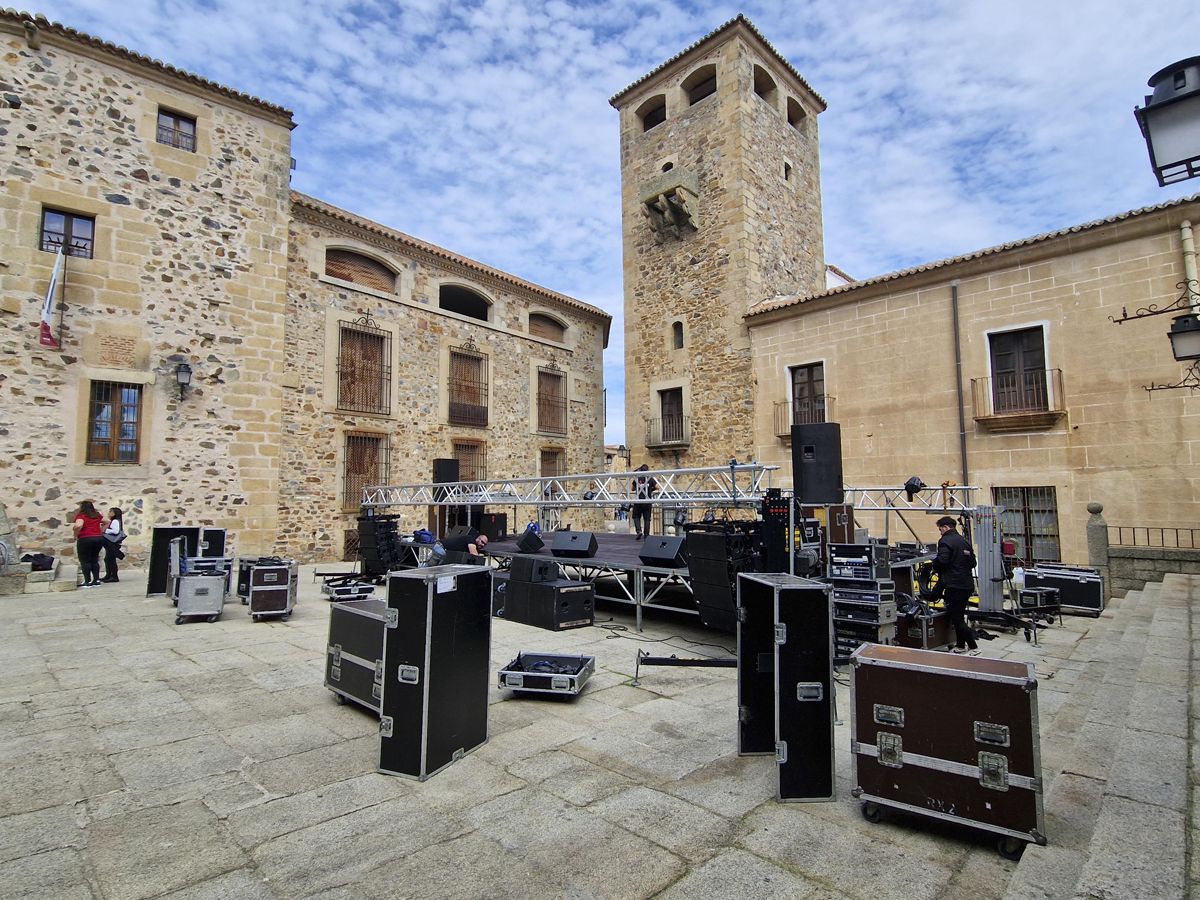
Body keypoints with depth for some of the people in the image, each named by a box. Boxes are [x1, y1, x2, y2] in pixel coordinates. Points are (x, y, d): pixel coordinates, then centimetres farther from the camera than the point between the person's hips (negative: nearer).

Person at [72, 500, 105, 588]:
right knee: (95, 560, 15)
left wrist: (76, 535, -11)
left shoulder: (81, 516, -8)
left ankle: (88, 582, 2)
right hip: (98, 538, 6)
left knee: (85, 561, 3)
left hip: (85, 539, -6)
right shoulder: (97, 515, 11)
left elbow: (78, 525, -26)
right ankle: (96, 580, 14)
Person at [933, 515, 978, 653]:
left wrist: (935, 567, -4)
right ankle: (960, 645, 25)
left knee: (956, 618, -2)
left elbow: (942, 560, -23)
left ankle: (973, 647, -3)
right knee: (959, 615, 18)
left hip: (954, 585, -9)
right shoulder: (965, 541, 15)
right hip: (967, 584, 9)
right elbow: (973, 562, 19)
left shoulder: (945, 540, -12)